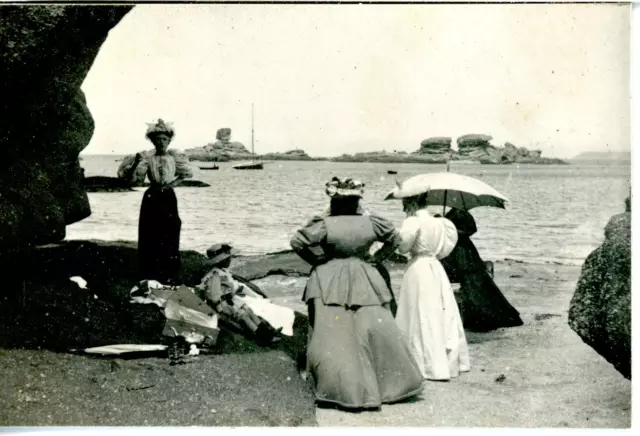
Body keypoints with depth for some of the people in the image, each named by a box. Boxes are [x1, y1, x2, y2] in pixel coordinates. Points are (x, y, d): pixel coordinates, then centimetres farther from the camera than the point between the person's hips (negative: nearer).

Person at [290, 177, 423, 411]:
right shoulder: (370, 222, -3)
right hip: (363, 282, 3)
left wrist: (318, 258, -4)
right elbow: (394, 238, 10)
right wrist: (376, 258, 14)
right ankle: (392, 384, 15)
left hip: (329, 283, -3)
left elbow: (297, 241, -15)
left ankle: (340, 390, -2)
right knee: (377, 330, 9)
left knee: (332, 335, 0)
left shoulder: (325, 224, -13)